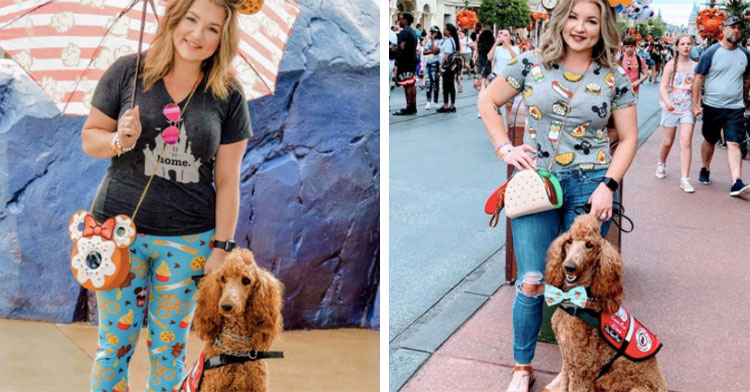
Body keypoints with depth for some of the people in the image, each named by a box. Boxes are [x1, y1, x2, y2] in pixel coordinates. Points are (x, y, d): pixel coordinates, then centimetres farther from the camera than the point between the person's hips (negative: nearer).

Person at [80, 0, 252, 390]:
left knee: (168, 349, 13)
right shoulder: (127, 71, -3)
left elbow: (228, 180, -1)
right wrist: (119, 141, -16)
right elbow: (89, 137, 5)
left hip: (188, 240, 0)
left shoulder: (228, 95, -2)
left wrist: (221, 247, -3)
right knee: (114, 345, 10)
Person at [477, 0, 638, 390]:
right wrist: (505, 149, 0)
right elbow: (486, 101, 10)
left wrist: (608, 185, -6)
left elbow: (628, 138, 6)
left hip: (590, 187, 0)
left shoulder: (614, 79, 3)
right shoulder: (531, 64, 2)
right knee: (532, 282, 0)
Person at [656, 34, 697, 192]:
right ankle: (661, 163, 42)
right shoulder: (671, 65, -3)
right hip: (671, 107, 0)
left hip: (688, 108, 0)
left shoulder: (695, 66, 1)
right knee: (668, 142, 11)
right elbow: (663, 87, -9)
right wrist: (667, 102, -27)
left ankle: (684, 179, -10)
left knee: (686, 141, -10)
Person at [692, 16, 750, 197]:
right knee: (709, 141, 13)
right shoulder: (711, 52, -5)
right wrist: (696, 105, -11)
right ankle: (705, 170, 37)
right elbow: (698, 79, -6)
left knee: (734, 144, -8)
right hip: (712, 106, -2)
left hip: (735, 108, 2)